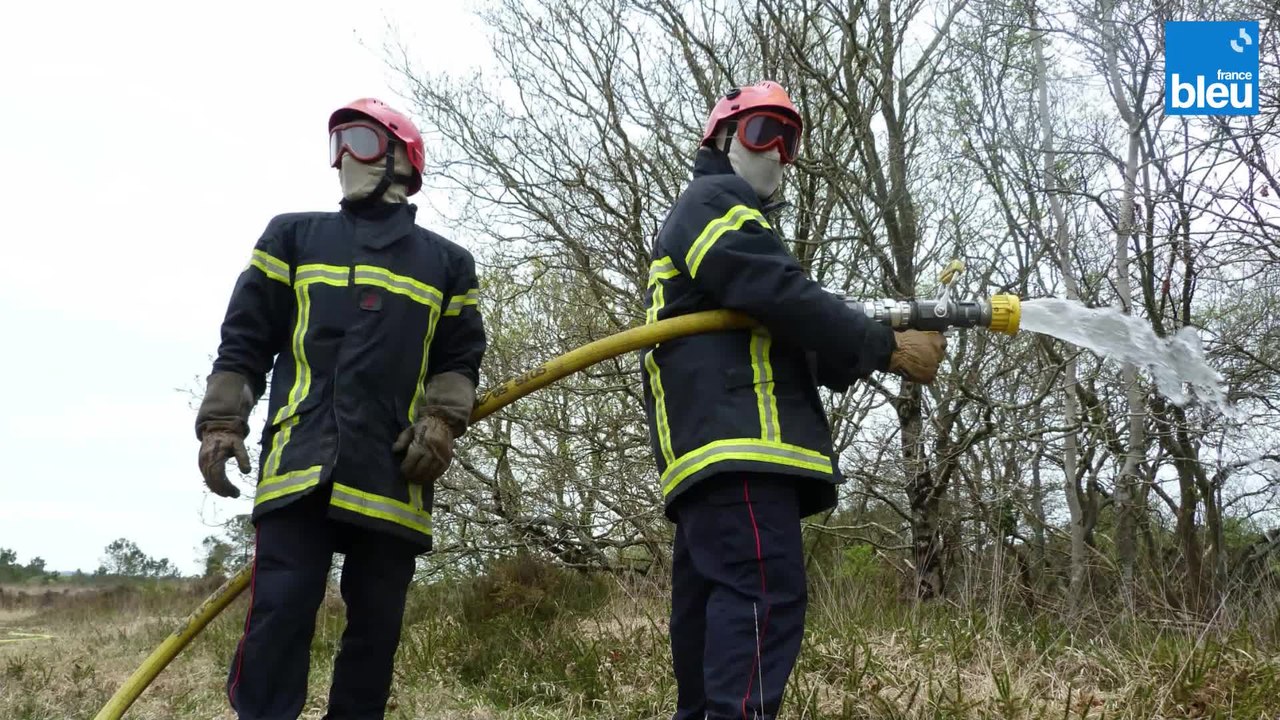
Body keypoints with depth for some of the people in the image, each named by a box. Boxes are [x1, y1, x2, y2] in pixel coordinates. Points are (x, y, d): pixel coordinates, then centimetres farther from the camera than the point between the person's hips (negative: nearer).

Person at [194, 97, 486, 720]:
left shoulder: (446, 263, 18)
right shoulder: (293, 236, 17)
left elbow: (460, 359, 15)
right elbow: (245, 338, 13)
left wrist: (441, 420, -3)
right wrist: (221, 420, 1)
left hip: (394, 472, 1)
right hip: (301, 460, -1)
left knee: (376, 627, 4)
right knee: (279, 612, -11)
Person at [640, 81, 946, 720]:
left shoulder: (723, 222, 38)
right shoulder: (712, 201, 5)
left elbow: (792, 344, 29)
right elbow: (783, 299, -11)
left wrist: (874, 349, 12)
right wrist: (888, 348, -4)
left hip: (710, 448, 11)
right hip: (737, 440, -11)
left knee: (710, 616, 8)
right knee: (765, 598, -20)